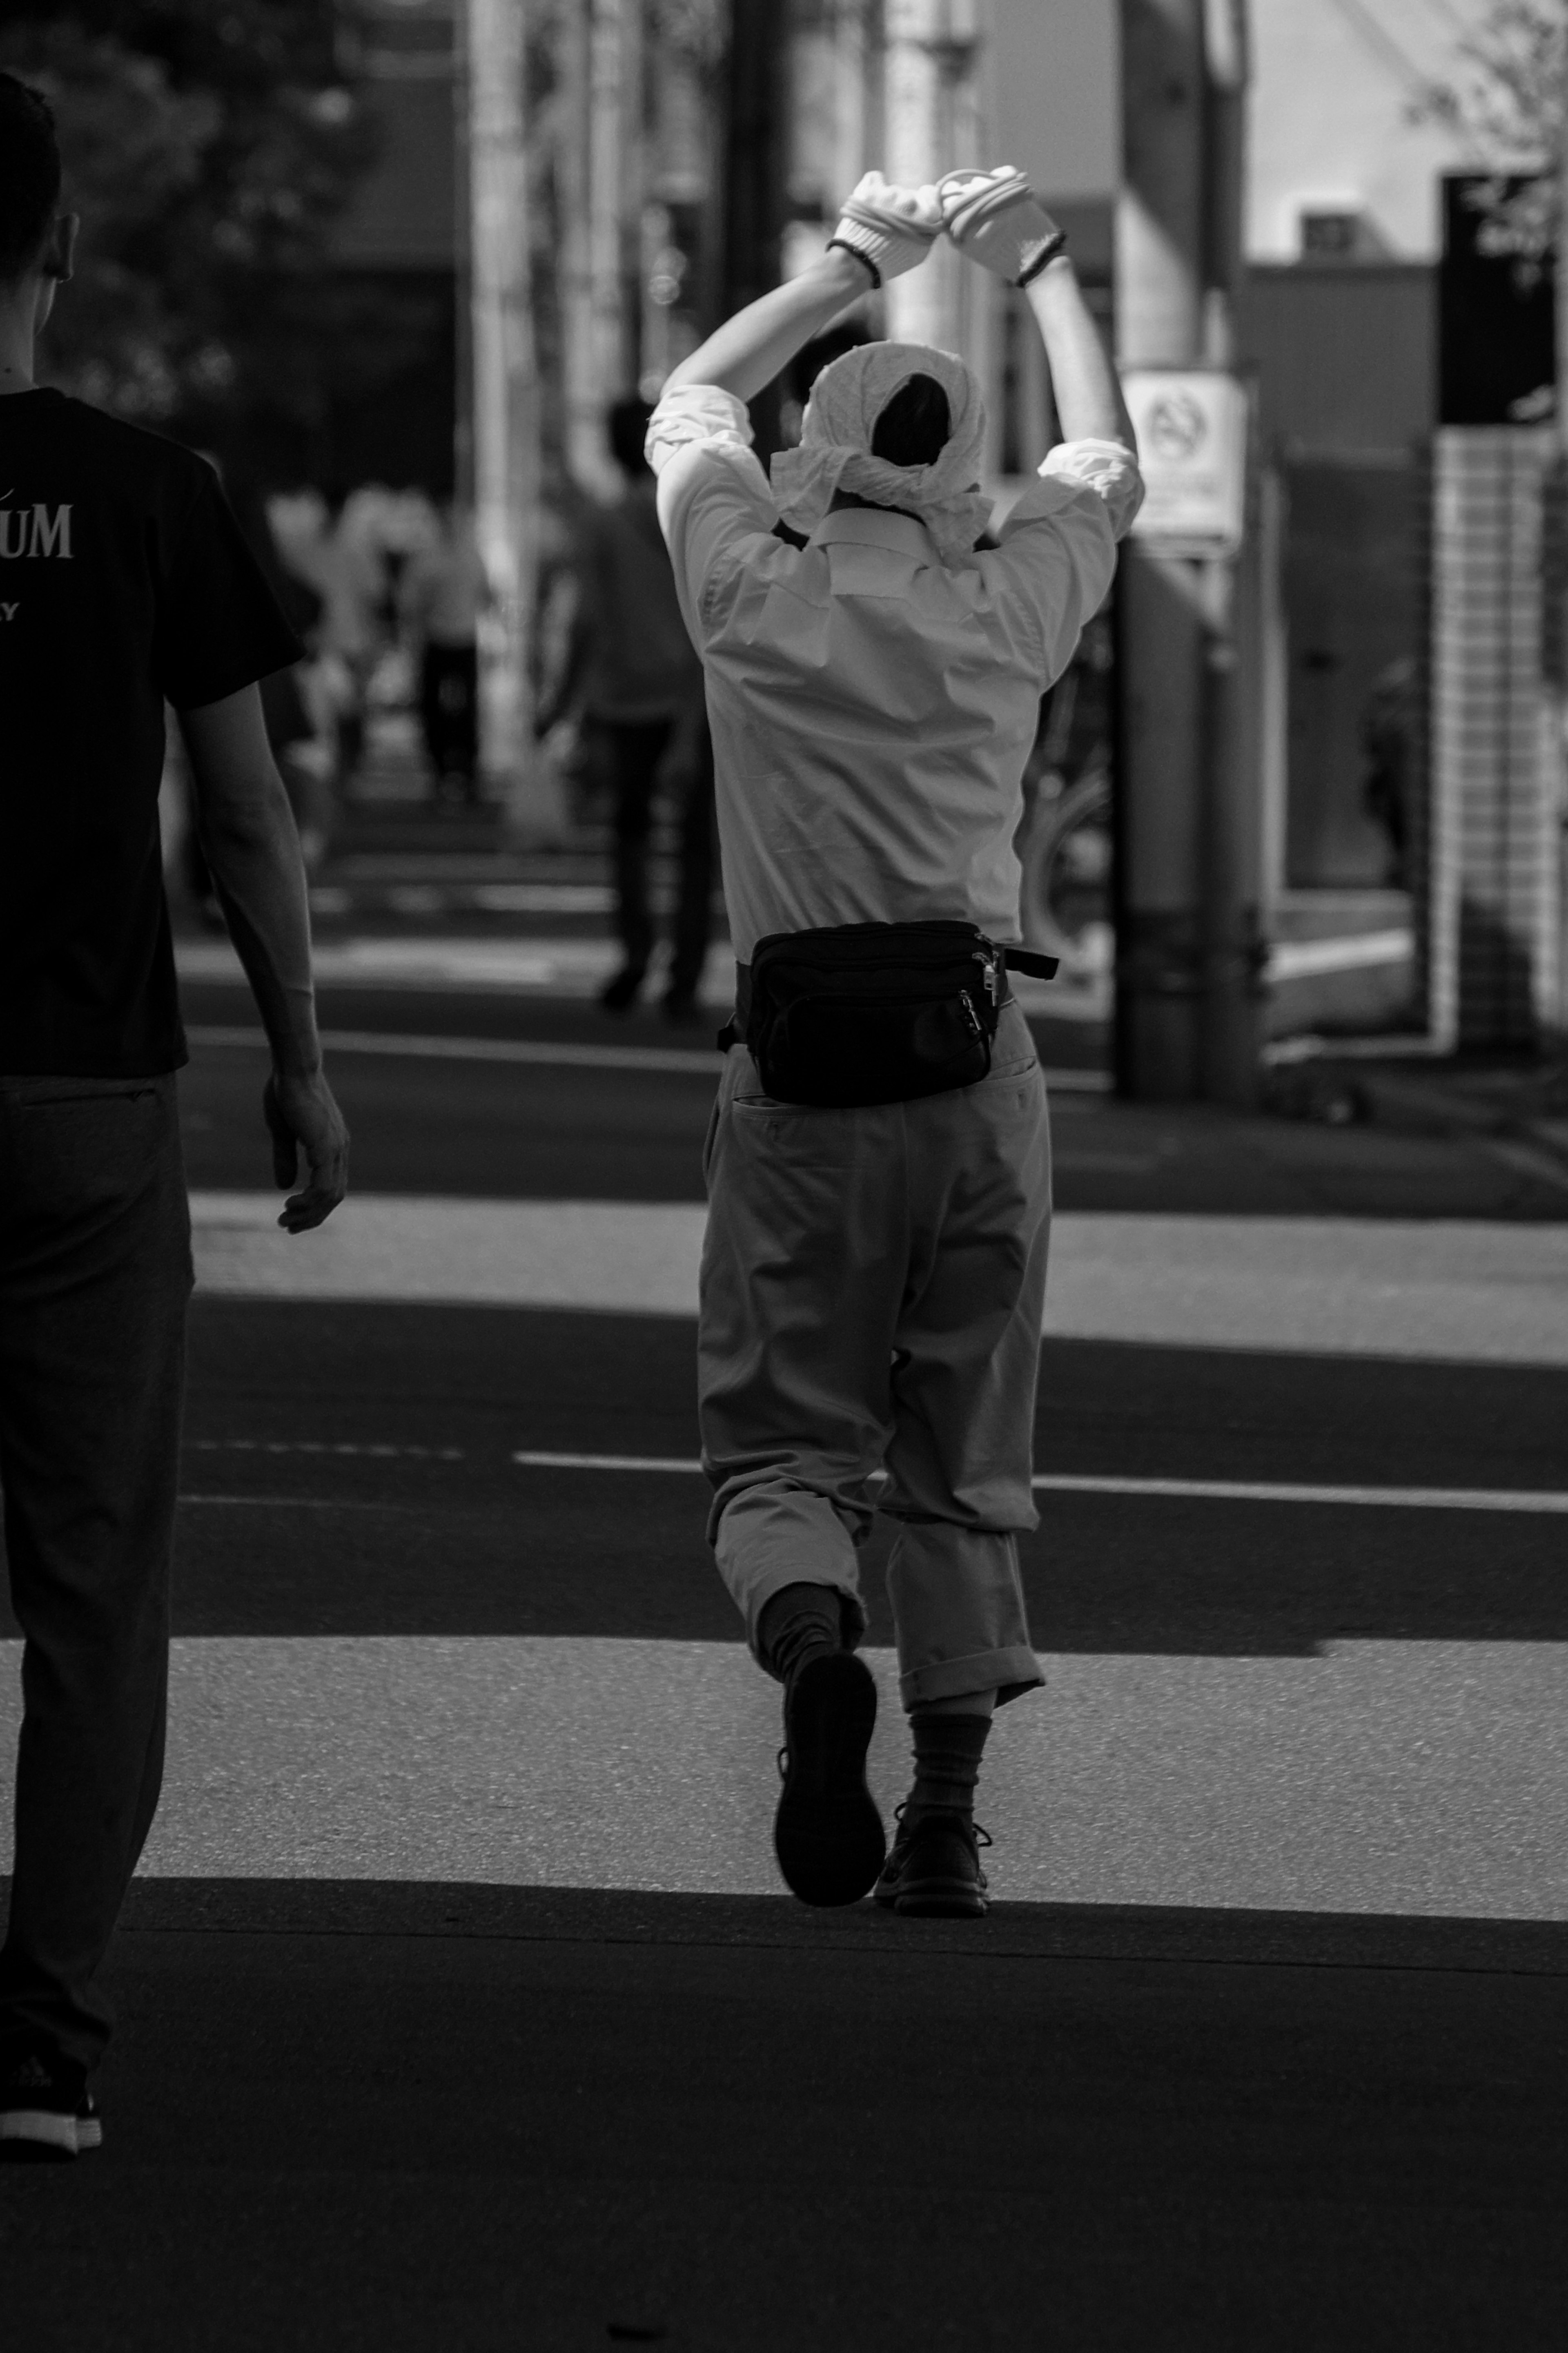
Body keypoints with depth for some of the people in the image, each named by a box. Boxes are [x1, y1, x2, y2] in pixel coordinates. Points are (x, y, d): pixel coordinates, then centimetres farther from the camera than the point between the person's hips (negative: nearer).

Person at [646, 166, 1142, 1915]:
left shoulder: (751, 600, -1)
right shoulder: (1002, 613, 2)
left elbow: (691, 402, 19)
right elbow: (1107, 459, 23)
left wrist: (854, 264, 27)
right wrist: (1037, 266, 33)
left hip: (799, 1063, -1)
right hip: (973, 1049, 1)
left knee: (778, 1437, 3)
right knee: (964, 1459, 10)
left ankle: (809, 1641, -28)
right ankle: (946, 1817, 9)